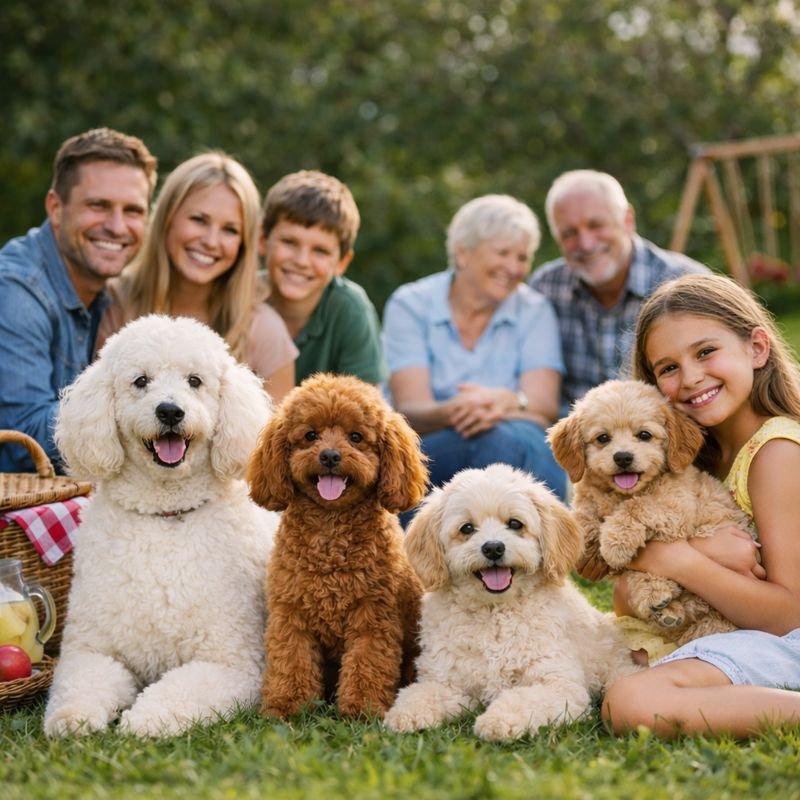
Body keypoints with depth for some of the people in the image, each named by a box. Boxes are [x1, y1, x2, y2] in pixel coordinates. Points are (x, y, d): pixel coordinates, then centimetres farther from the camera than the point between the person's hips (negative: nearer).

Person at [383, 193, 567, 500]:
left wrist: (508, 402, -32)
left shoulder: (534, 311, 6)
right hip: (425, 455, -1)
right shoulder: (409, 305, 1)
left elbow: (545, 406, -8)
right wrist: (451, 412, -35)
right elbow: (410, 410, -11)